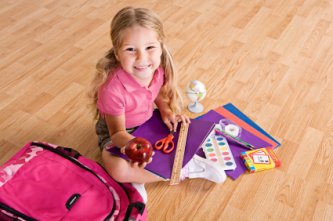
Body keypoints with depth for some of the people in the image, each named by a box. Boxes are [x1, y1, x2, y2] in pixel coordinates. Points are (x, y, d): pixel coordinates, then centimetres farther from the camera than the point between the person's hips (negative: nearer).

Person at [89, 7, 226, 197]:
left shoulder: (158, 70, -19)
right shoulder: (113, 89, -37)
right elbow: (117, 132, -29)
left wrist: (166, 110, -15)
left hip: (147, 122, 6)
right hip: (117, 132, -6)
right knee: (119, 170, -31)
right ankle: (182, 169, -13)